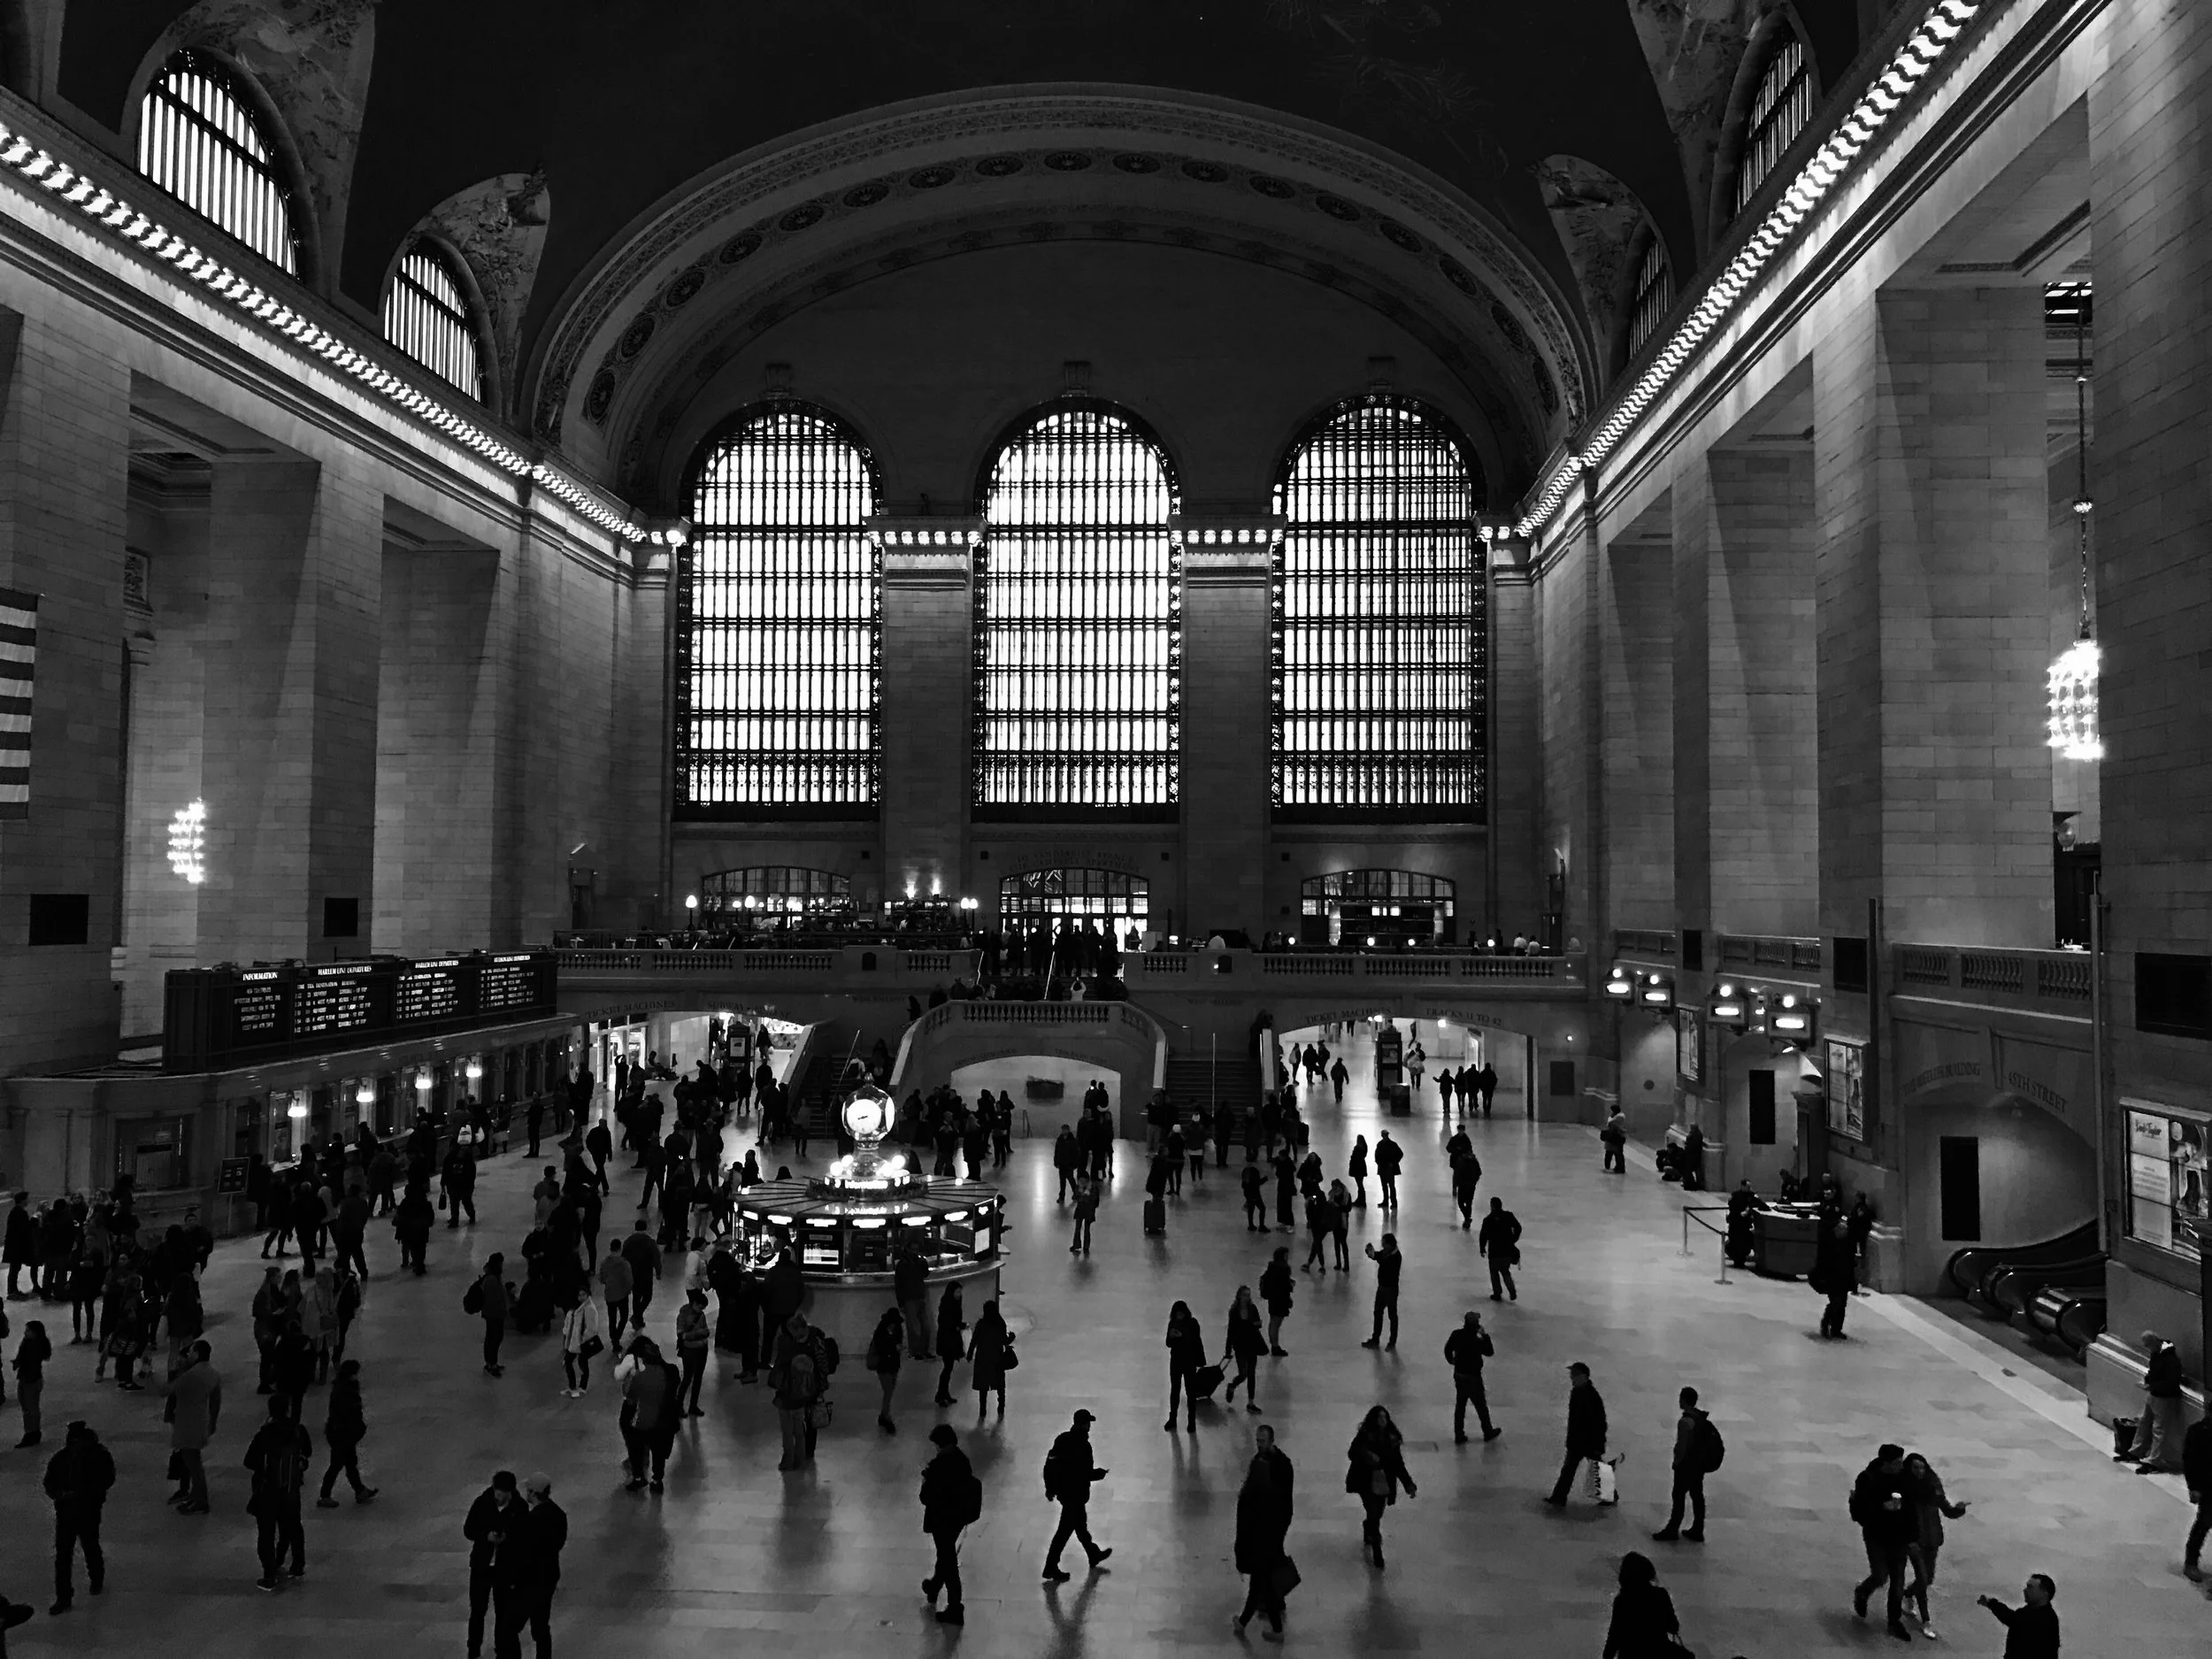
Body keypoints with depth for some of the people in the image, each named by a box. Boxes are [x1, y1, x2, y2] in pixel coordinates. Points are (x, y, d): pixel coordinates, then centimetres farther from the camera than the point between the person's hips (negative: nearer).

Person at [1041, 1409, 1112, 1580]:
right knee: (1065, 1530, 3)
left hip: (1063, 1490, 8)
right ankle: (1051, 1569, 9)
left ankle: (1094, 1555, 43)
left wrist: (1050, 1487, 14)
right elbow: (1086, 1473, -23)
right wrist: (1100, 1473, -3)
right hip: (1076, 1494, -8)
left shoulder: (1063, 1439, -1)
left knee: (1081, 1524, 24)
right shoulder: (1082, 1445, -25)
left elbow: (1050, 1463, 5)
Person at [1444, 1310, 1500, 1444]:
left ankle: (1459, 1436, 21)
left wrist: (1451, 1361, 22)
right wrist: (1485, 1335, -9)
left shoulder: (1456, 1335, -9)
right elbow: (1490, 1352, -10)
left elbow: (1448, 1349, 4)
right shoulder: (1477, 1341, -25)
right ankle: (1488, 1432, 31)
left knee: (1460, 1405, 16)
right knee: (1481, 1405, 14)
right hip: (1473, 1377, -5)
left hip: (1458, 1374, 5)